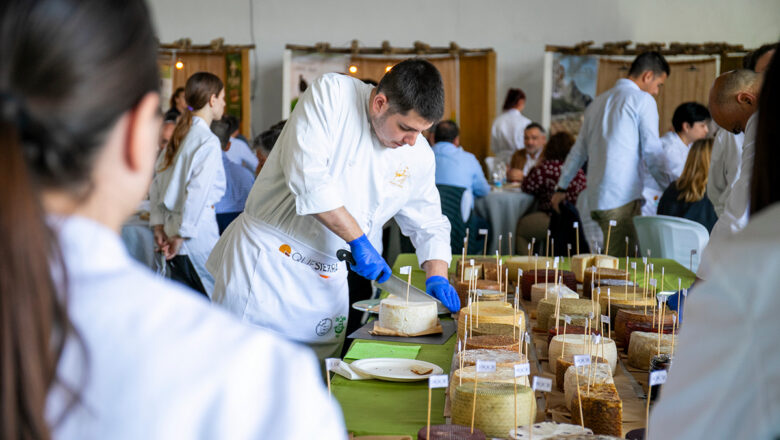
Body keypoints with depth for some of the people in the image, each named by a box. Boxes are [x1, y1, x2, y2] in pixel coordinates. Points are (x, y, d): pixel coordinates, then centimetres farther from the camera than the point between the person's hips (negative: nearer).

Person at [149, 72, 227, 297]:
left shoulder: (178, 136, 12)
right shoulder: (208, 141, -12)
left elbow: (157, 183, 14)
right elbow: (198, 193, -20)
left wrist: (159, 226, 13)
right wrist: (181, 236, -15)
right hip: (198, 234, -8)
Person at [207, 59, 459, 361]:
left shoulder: (419, 156, 4)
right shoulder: (331, 94, -12)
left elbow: (429, 224, 16)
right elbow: (308, 176, -22)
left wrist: (437, 277, -1)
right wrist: (358, 240, -21)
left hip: (327, 280, 5)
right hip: (267, 259, -5)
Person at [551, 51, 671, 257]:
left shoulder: (599, 101, 21)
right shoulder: (642, 100, -1)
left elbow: (579, 150, 26)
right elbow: (652, 154, -4)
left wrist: (561, 187, 33)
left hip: (596, 198, 8)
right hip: (623, 197, -8)